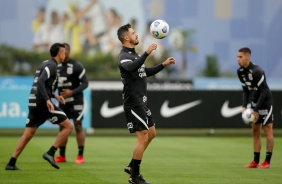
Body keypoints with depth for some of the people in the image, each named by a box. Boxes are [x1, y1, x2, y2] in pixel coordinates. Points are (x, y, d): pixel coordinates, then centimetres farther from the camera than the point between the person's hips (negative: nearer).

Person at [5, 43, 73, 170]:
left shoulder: (45, 64, 22)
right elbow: (40, 82, -23)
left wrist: (55, 96, 24)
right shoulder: (52, 65, -8)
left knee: (27, 135, 11)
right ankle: (50, 153, -11)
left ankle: (11, 163, 7)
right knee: (68, 127, -3)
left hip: (34, 104, 9)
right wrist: (48, 100, -32)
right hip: (43, 104, -9)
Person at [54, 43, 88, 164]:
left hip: (75, 100, -6)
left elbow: (85, 83, -12)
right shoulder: (57, 66, 8)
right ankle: (62, 156, 13)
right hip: (62, 101, 6)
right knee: (62, 127, 7)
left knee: (78, 126, -5)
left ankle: (80, 156, -1)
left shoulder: (76, 66, -11)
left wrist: (72, 92, -23)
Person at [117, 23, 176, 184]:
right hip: (133, 103, -10)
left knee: (151, 133, 14)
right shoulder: (124, 56, -14)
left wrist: (163, 65, 21)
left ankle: (132, 166, 20)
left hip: (141, 102, 10)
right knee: (143, 137, -10)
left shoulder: (134, 55, 16)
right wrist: (147, 53, -45)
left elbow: (146, 72, 28)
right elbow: (132, 67, -37)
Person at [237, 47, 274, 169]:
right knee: (255, 132, 7)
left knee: (267, 131, -5)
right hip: (254, 103, 8)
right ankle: (255, 162, 10)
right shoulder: (240, 72, 0)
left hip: (265, 101, -8)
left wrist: (256, 110, -21)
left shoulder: (257, 71, -24)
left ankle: (267, 162, -3)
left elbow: (264, 91, -21)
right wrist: (244, 106, -3)